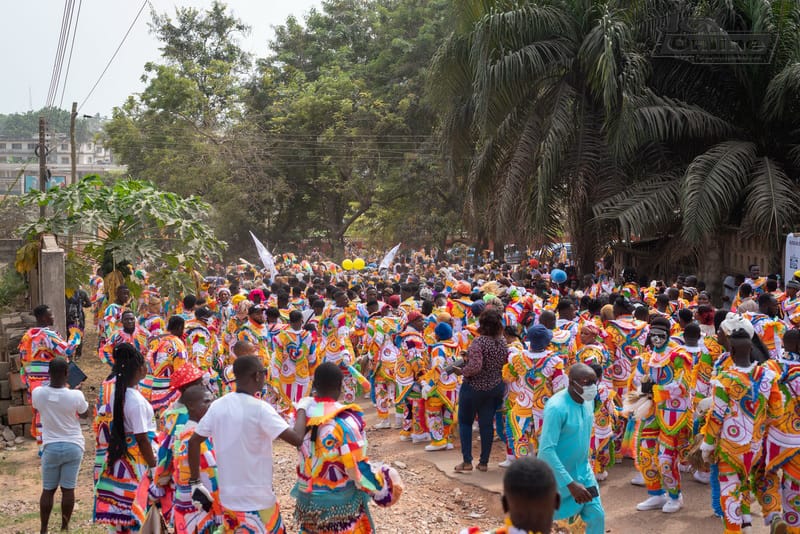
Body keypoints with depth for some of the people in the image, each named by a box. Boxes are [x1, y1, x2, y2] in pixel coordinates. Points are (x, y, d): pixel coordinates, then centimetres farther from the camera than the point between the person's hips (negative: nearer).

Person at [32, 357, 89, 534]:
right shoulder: (76, 395, -18)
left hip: (51, 447, 1)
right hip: (73, 446, -1)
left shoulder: (38, 393, -12)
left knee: (48, 489, 12)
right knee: (68, 489, 8)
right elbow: (84, 413, 4)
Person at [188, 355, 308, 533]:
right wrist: (302, 411, -4)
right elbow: (296, 439, -21)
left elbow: (193, 442, 3)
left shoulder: (217, 406, -1)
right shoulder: (260, 409, -18)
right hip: (258, 502, -5)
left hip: (228, 499, 5)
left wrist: (195, 482, 10)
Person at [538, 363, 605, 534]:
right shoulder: (556, 407, -30)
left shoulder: (588, 400, -6)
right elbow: (546, 450, -34)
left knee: (597, 516, 2)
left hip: (583, 470, 6)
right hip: (556, 474, -6)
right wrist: (570, 484, -35)